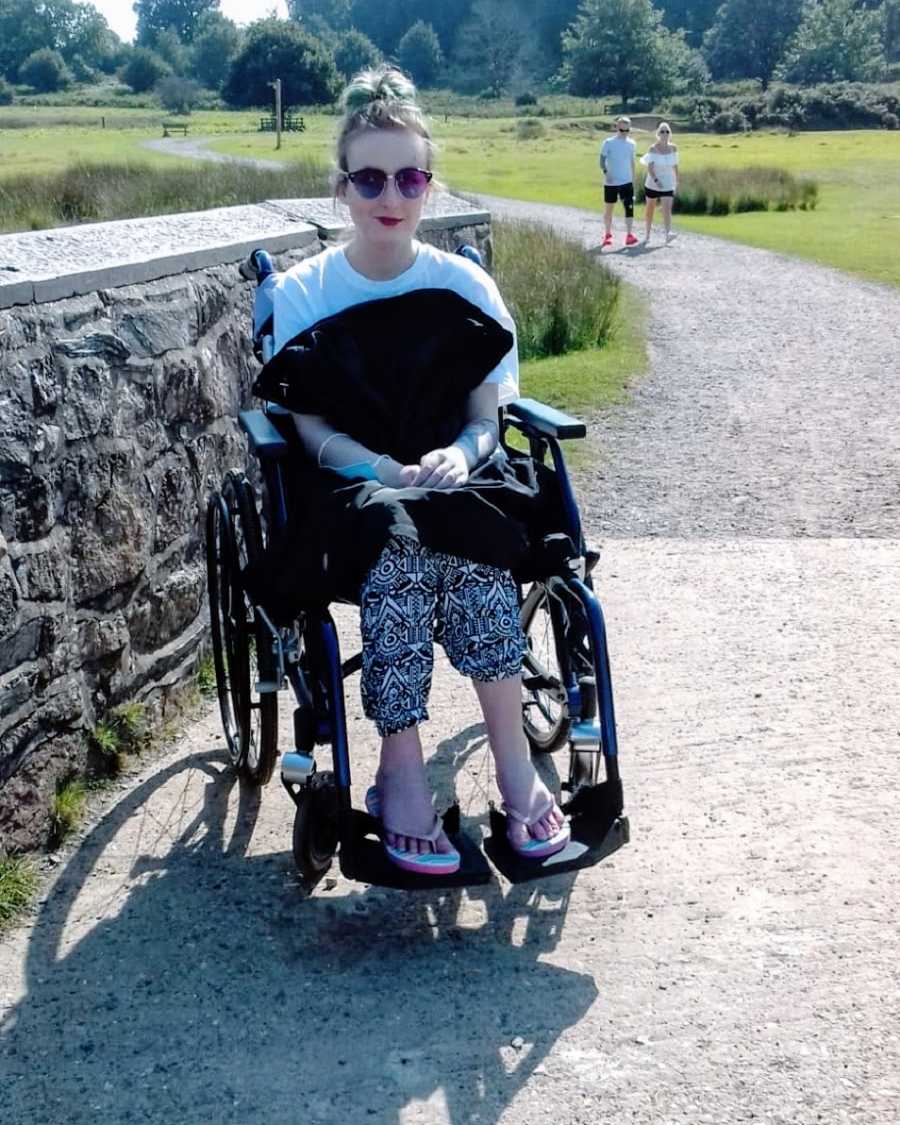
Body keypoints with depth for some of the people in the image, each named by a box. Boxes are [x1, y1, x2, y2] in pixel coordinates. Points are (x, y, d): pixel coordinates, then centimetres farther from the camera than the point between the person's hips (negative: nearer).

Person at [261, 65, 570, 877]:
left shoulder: (465, 286, 4)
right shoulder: (303, 293, 0)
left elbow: (486, 416, 2)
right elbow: (314, 430, -4)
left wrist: (457, 458, -22)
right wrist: (393, 474, -23)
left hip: (452, 476, 1)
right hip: (351, 484, -1)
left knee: (469, 542, -34)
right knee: (397, 541, -36)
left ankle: (512, 759, -29)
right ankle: (405, 768, -32)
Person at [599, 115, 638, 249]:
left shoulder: (631, 144, 5)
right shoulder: (608, 143, -6)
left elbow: (632, 162, 14)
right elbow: (602, 159, -9)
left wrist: (633, 180, 16)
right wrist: (605, 172, -27)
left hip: (626, 182, 2)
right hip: (610, 182, -2)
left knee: (629, 206, -13)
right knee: (608, 209, 9)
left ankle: (629, 235, -14)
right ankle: (608, 234, 25)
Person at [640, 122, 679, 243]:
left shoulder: (673, 148, 0)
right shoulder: (653, 149, -10)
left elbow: (675, 166, 9)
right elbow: (650, 167, -16)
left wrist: (676, 181, 12)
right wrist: (656, 180, -29)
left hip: (668, 184, 1)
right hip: (652, 184, -1)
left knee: (667, 209, -16)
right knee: (650, 208, 13)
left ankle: (668, 234, -28)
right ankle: (647, 233, 31)